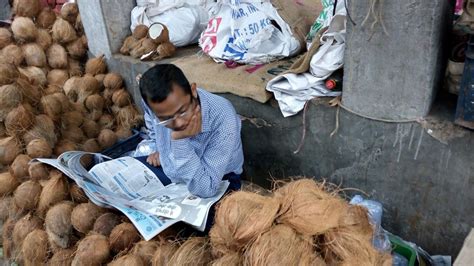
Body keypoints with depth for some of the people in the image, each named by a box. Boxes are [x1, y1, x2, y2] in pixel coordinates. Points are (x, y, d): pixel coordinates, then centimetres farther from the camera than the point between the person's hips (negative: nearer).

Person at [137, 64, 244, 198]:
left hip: (219, 182, -4)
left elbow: (205, 190, -34)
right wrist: (161, 149, 2)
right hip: (171, 170, 5)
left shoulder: (223, 119, -34)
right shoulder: (154, 103, -19)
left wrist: (179, 141, -39)